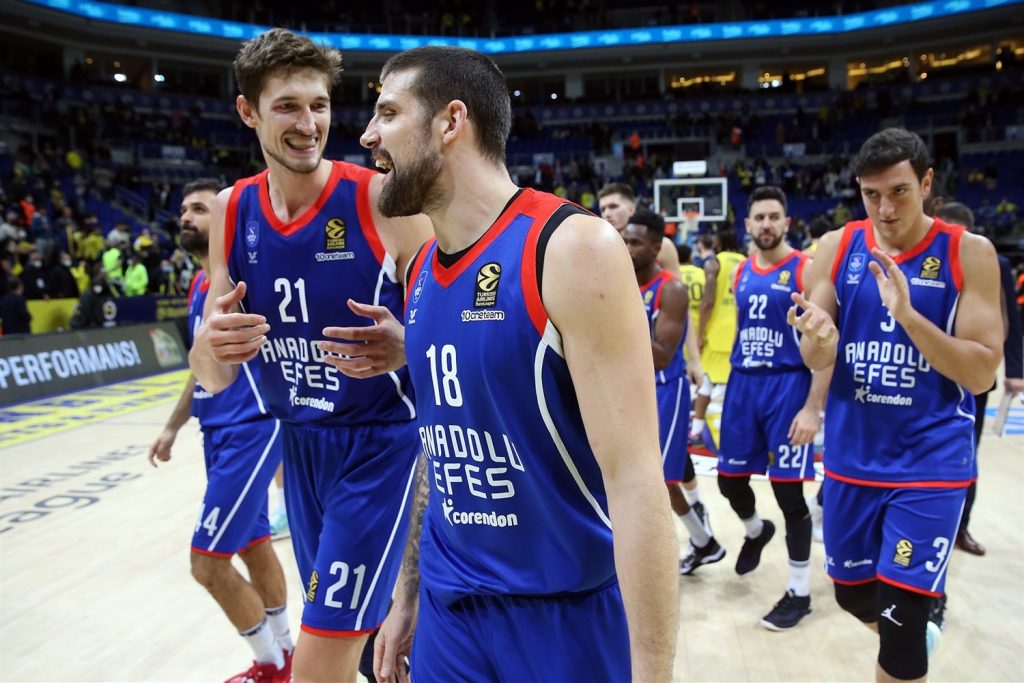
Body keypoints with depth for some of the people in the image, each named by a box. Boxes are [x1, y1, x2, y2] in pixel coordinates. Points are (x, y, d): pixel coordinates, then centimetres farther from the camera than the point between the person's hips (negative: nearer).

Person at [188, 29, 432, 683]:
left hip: (383, 441, -5)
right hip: (299, 444, 5)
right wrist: (212, 346, -22)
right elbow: (213, 377, 1)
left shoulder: (383, 199, -15)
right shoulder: (231, 212, -1)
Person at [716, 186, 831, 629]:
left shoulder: (804, 270, -8)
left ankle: (799, 592, 15)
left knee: (788, 490, -1)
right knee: (730, 480, 11)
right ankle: (756, 532, 45)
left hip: (788, 386, -5)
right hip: (742, 384, 6)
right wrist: (733, 386, 15)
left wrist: (813, 407, -19)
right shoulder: (741, 273, 10)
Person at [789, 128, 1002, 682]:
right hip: (852, 457, 3)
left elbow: (980, 373, -13)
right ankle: (915, 630, 48)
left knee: (901, 619, -4)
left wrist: (907, 313, -26)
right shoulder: (837, 248, -2)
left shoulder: (969, 253, -9)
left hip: (931, 462, -3)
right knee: (852, 594, 17)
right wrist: (818, 339, -26)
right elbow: (816, 361, -2)